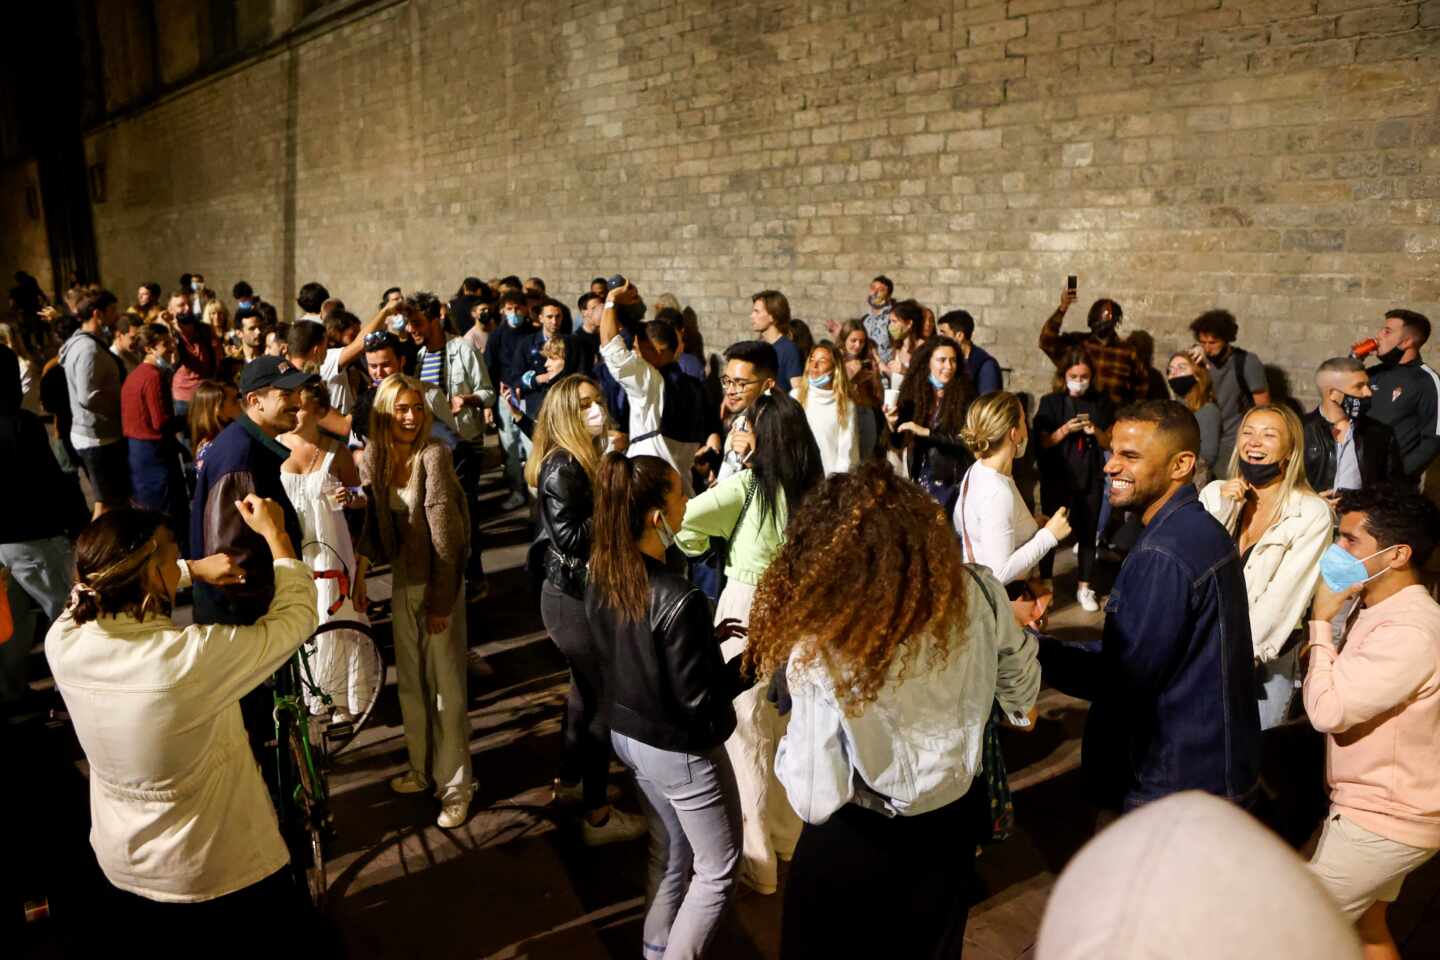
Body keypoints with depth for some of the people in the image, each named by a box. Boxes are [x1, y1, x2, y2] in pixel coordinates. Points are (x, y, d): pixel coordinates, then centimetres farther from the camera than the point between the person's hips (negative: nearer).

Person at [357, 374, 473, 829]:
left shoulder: (434, 454, -17)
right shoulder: (374, 456, 0)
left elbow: (444, 533, -18)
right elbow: (373, 519, 5)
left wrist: (440, 600, -17)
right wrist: (364, 561, -15)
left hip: (438, 582, -6)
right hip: (402, 579, 6)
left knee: (446, 684, 1)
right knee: (410, 680, 17)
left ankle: (455, 783, 14)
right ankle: (422, 767, 34)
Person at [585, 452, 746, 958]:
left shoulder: (600, 577, -7)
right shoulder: (678, 599, -31)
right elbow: (698, 700, -23)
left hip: (626, 731, 8)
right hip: (678, 749, -8)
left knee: (668, 851, 27)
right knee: (718, 867, 15)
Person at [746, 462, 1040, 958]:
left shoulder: (819, 648, -34)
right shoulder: (976, 593, -21)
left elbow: (816, 801, -25)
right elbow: (1017, 667, 3)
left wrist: (790, 745, -4)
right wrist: (1022, 708, 26)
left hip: (862, 844, -3)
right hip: (956, 823, 4)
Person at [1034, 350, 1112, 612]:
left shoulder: (1101, 402, 3)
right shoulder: (1050, 402, -3)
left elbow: (1110, 444, 5)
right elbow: (1043, 442, -5)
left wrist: (1096, 432, -15)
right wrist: (1066, 429, -21)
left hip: (1091, 477, 2)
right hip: (1057, 477, -1)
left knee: (1087, 531, 6)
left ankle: (1085, 587, 16)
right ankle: (1044, 583, 19)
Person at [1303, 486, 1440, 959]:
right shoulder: (1382, 608, 5)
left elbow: (1328, 711, -28)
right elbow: (1351, 691, 14)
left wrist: (1321, 621, -20)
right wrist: (1324, 653, -6)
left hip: (1383, 820, -9)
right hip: (1377, 808, 9)